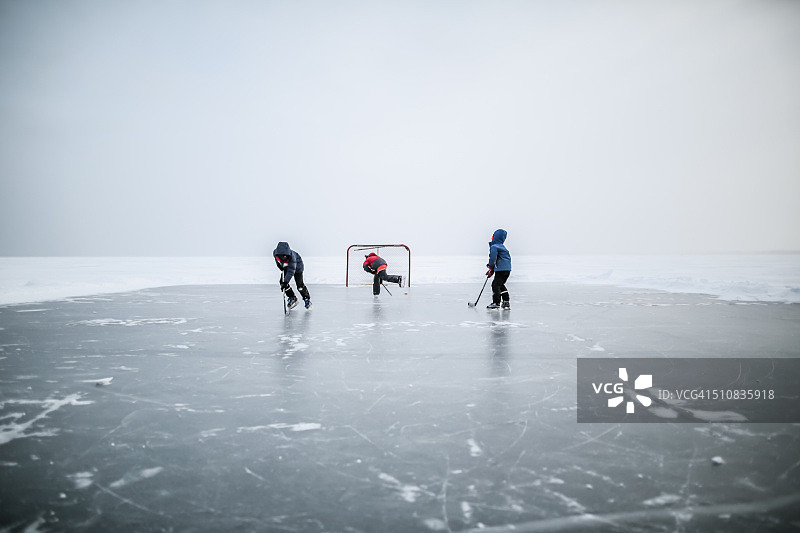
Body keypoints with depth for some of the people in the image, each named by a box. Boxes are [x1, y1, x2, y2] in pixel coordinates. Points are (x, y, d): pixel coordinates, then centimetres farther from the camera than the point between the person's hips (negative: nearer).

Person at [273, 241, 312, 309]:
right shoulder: (275, 253, -28)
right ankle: (292, 298, 12)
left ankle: (307, 299, 9)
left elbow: (291, 271, -43)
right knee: (282, 282, -5)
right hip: (285, 267, 5)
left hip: (297, 266, -5)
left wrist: (285, 282, -47)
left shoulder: (291, 256, -43)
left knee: (299, 284, -11)